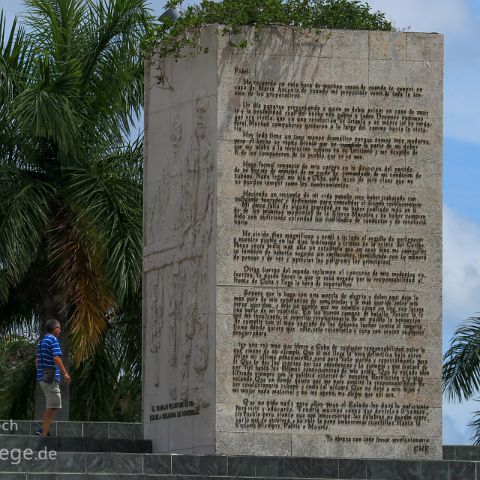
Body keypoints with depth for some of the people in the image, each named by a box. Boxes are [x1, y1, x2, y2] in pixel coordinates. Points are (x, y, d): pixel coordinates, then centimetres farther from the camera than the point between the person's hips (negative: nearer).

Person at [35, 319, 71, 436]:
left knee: (52, 406, 15)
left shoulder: (41, 341, 18)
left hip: (42, 377, 9)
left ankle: (42, 430, 6)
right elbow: (56, 358, -20)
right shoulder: (53, 340, -10)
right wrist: (65, 373, -19)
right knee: (52, 407, -7)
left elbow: (37, 360, 23)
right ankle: (44, 434, -11)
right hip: (51, 378, -9)